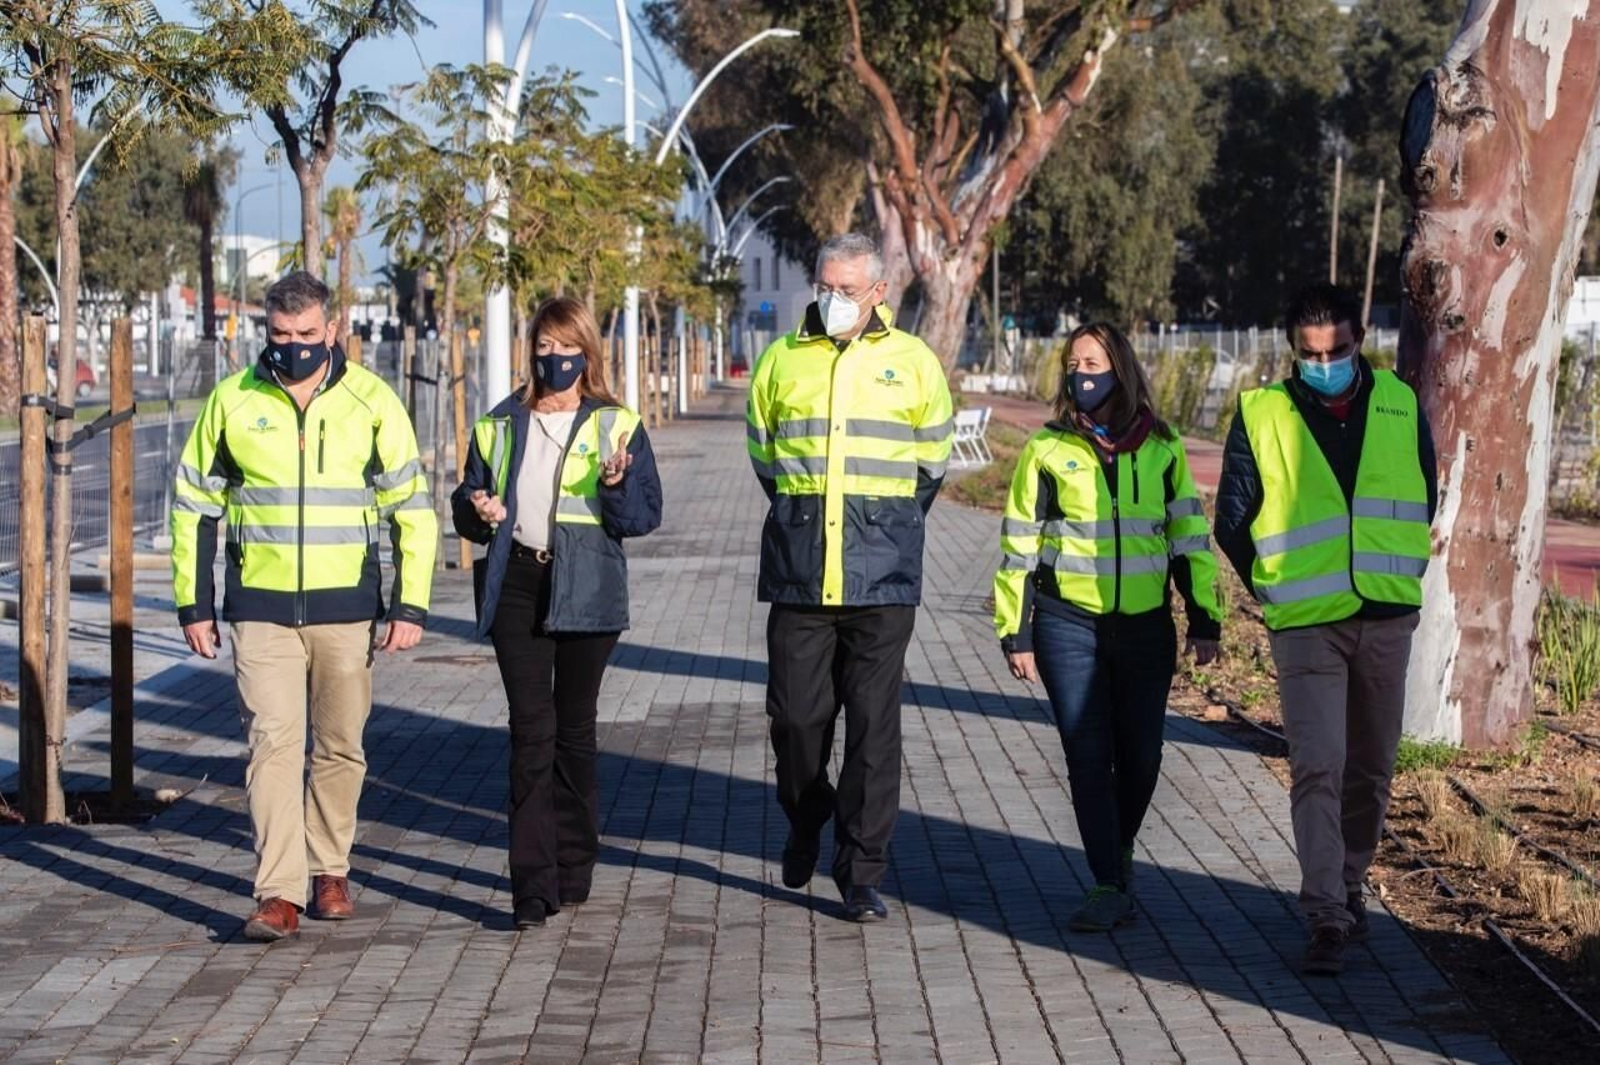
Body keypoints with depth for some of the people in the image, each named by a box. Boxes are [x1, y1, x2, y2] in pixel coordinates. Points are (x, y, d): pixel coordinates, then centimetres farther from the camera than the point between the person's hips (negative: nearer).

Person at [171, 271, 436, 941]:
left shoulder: (371, 402, 0)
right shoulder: (232, 402, 2)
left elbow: (412, 508, 4)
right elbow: (193, 505, 10)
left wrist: (411, 605, -2)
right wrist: (194, 603, 6)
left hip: (347, 607, 0)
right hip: (261, 607, 0)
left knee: (341, 746, 9)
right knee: (273, 742, -9)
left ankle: (329, 870, 26)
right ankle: (278, 894, -10)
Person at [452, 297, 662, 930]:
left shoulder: (616, 425, 5)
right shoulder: (500, 425, 12)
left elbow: (645, 515, 0)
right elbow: (465, 504, 18)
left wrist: (616, 485, -20)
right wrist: (478, 512, -5)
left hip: (586, 591, -1)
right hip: (516, 586, 1)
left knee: (574, 730, 7)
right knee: (531, 732, -8)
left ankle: (573, 871, 19)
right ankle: (532, 886, -11)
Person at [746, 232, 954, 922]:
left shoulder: (912, 361, 5)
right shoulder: (783, 360, 7)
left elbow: (932, 462, 16)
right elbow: (763, 453, 20)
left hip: (882, 577, -1)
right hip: (798, 571, 1)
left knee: (874, 724, -2)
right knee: (796, 713, 3)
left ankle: (861, 872, 5)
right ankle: (805, 822, 32)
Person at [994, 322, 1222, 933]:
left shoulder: (1161, 447, 5)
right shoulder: (1047, 449, 1)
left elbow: (1189, 533, 10)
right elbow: (1019, 543, 4)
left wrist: (1204, 619, 6)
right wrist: (1016, 632, 1)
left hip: (1146, 624, 1)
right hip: (1070, 624, -1)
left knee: (1140, 756, 5)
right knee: (1089, 757, -4)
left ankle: (1120, 848, 32)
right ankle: (1110, 886, 3)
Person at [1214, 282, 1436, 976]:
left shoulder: (1400, 406, 5)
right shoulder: (1260, 417, -3)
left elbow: (1424, 499, 18)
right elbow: (1232, 520, 5)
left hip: (1387, 621, 3)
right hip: (1307, 625, -3)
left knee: (1372, 768, 11)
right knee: (1317, 767, -12)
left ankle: (1349, 886, 29)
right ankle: (1326, 918, -12)